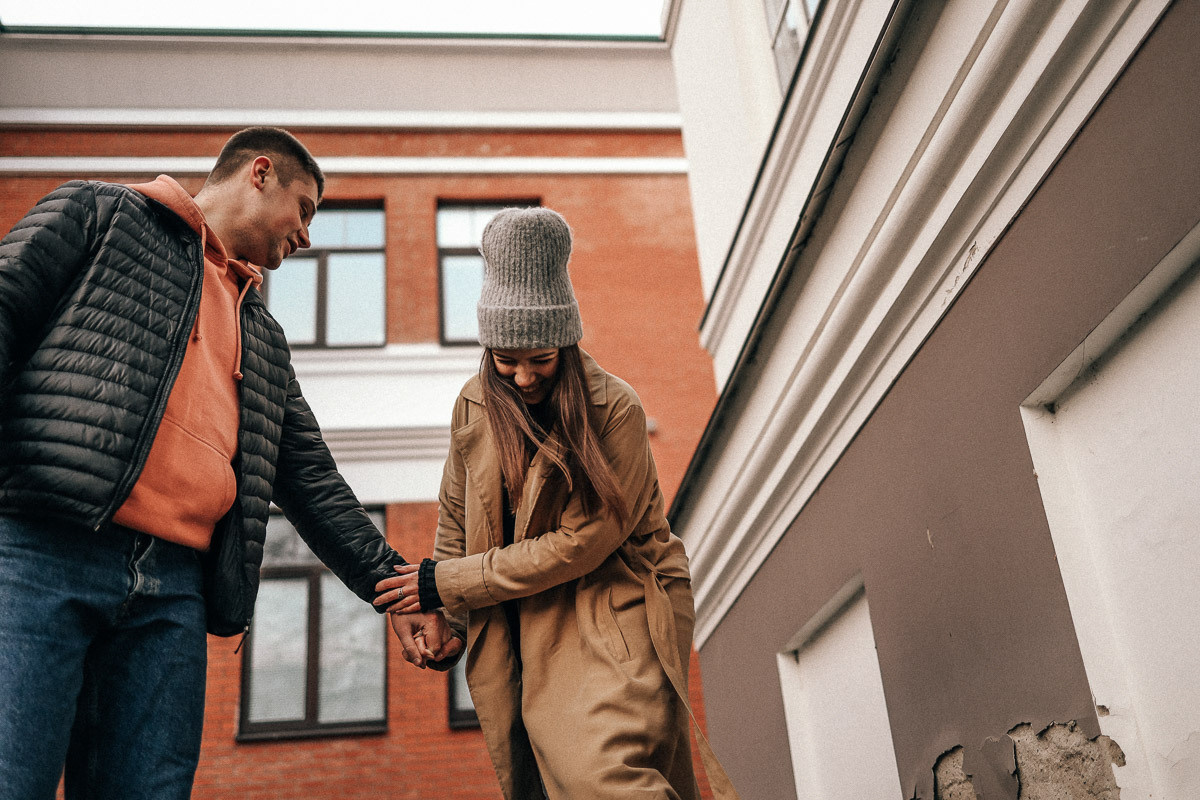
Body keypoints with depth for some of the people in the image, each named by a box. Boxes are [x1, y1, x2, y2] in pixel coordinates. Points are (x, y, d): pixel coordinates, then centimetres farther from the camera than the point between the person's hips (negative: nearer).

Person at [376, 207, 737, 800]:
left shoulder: (615, 410, -13)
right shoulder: (475, 404, 4)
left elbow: (581, 542, -16)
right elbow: (456, 517, 14)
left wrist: (447, 583, -12)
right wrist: (446, 620, 9)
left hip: (613, 622, -5)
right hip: (520, 634, 5)